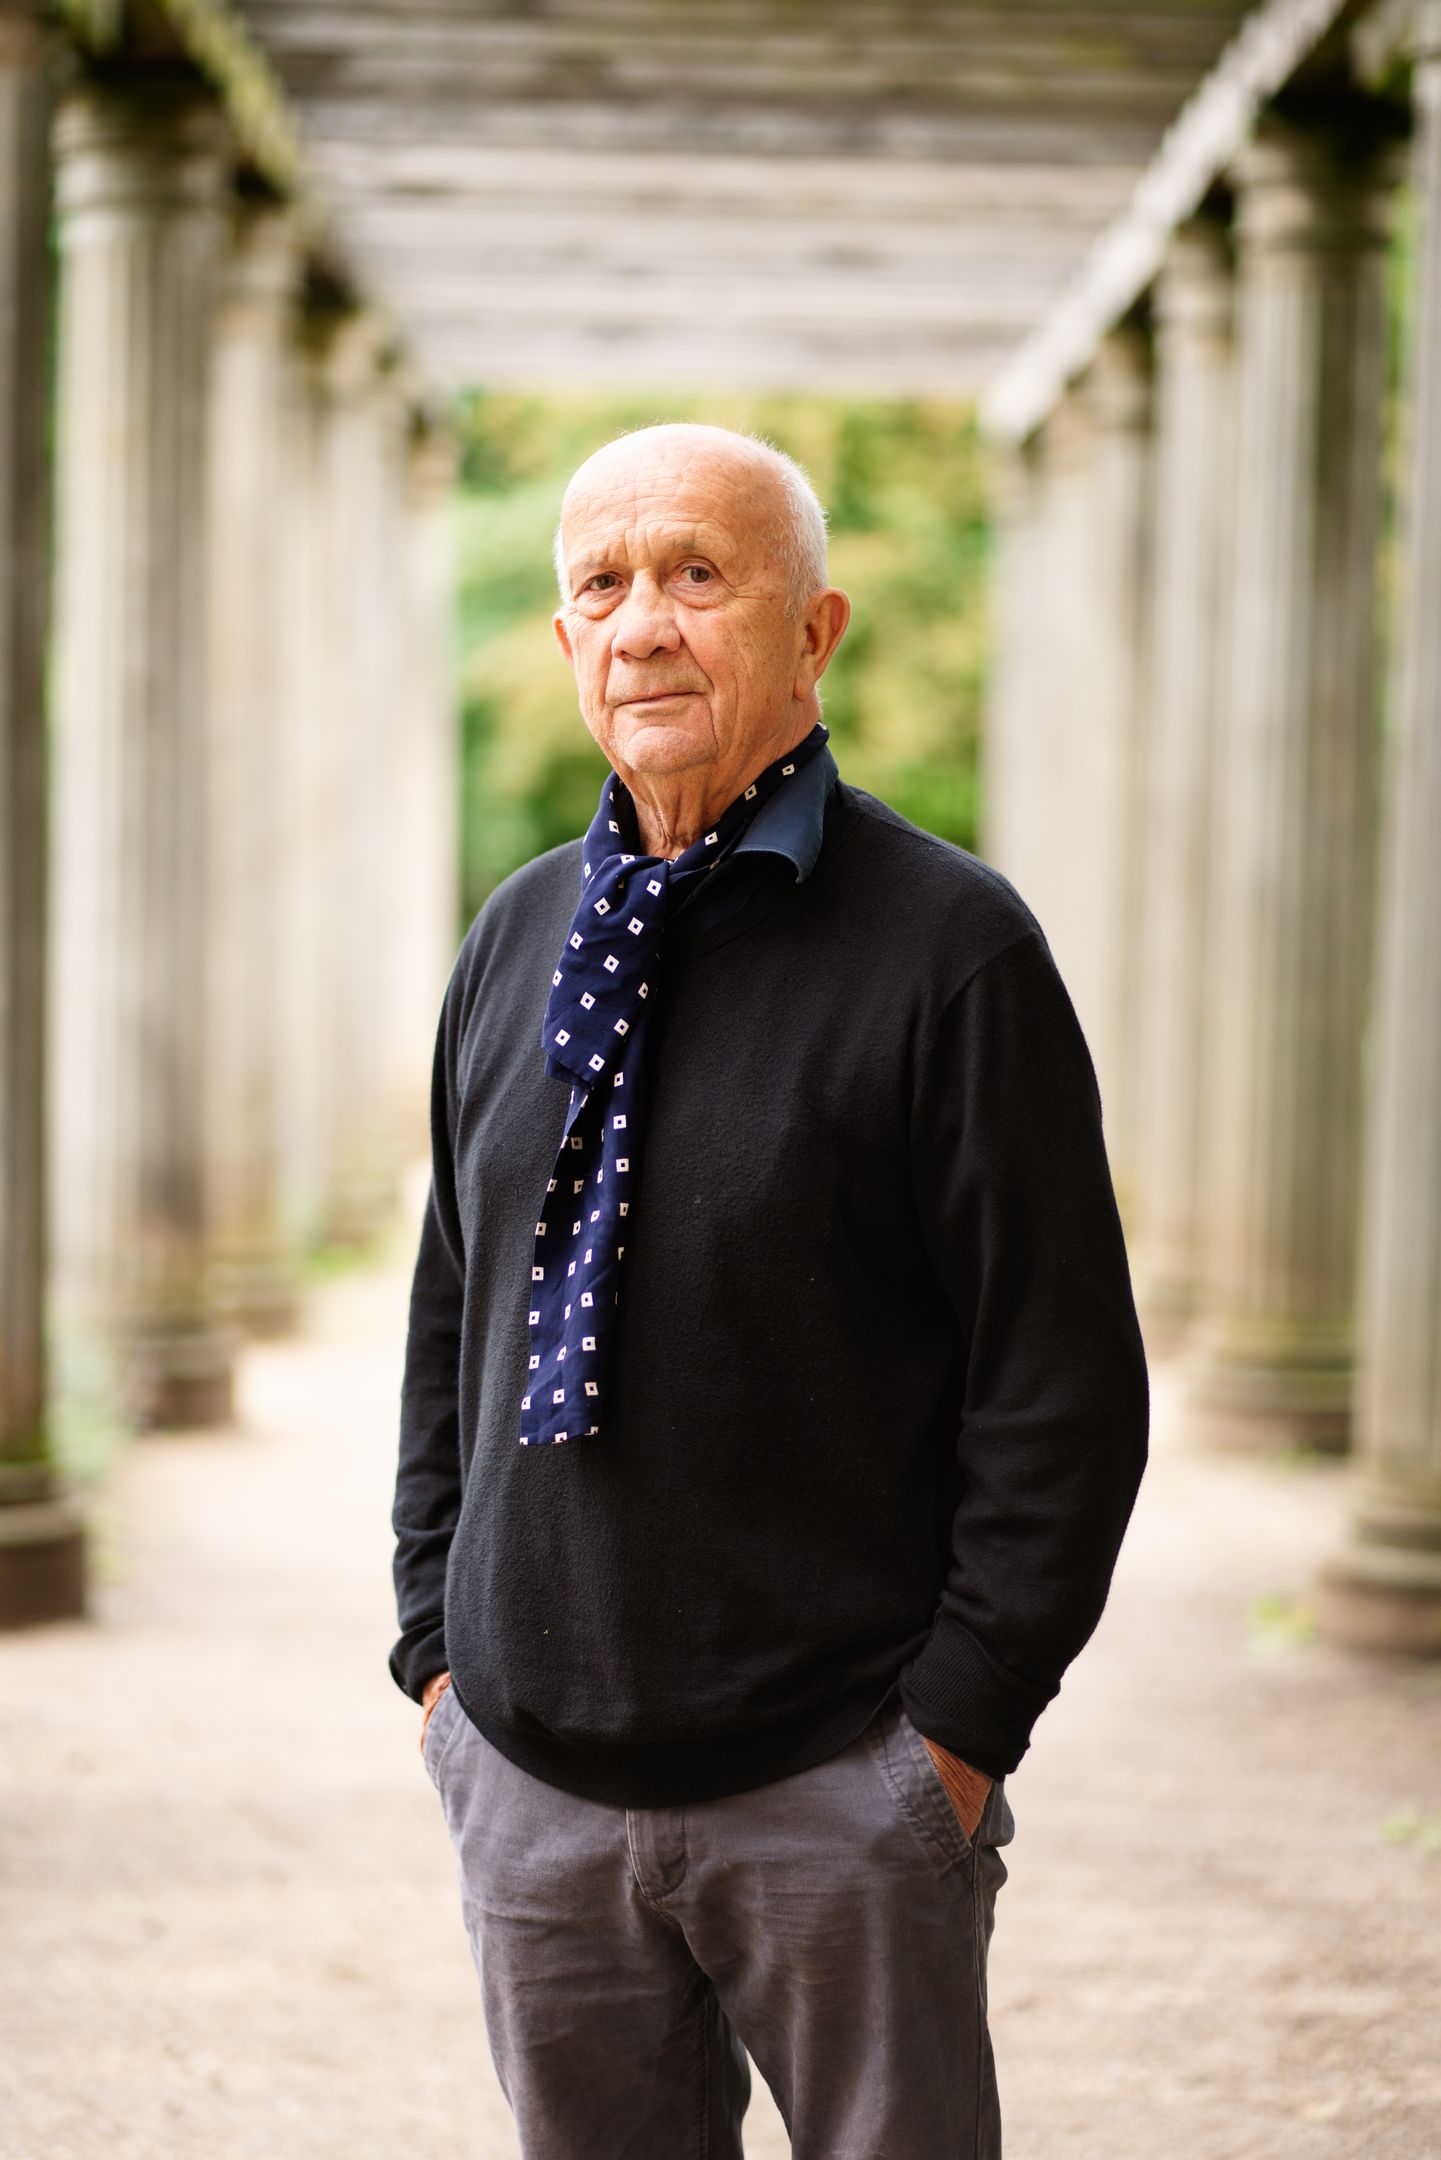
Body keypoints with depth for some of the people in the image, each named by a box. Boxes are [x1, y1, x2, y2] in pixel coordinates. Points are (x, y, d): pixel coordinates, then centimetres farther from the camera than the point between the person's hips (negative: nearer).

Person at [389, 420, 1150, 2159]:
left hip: (841, 1783, -4)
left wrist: (959, 1720, -11)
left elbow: (1066, 1383, -9)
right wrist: (439, 1640, 10)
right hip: (531, 1770, 5)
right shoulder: (519, 938, 9)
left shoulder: (952, 947, -8)